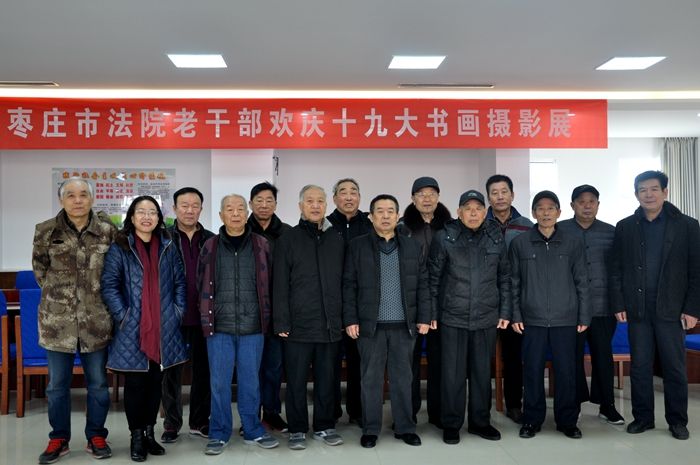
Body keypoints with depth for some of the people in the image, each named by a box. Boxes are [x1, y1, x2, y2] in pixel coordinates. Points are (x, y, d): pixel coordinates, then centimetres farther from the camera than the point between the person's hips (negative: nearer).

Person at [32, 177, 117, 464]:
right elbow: (39, 268, 11)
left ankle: (96, 437, 25)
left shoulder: (107, 230, -3)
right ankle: (59, 439, 26)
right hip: (57, 319, 1)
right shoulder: (46, 231, -1)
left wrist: (97, 294, 6)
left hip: (96, 320, 0)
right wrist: (57, 292, 9)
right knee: (57, 384, 11)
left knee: (98, 382, 9)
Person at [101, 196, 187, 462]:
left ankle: (150, 432, 25)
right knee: (135, 383, 3)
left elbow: (180, 282, 10)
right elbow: (109, 285, -6)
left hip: (163, 329, 3)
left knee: (156, 381, 11)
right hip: (133, 329, -3)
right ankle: (136, 436, 17)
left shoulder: (168, 247, 9)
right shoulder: (119, 248, -2)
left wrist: (178, 311, 1)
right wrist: (122, 315, -13)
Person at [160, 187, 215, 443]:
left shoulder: (211, 240, 6)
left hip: (203, 316, 2)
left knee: (203, 369, 10)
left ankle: (199, 421, 23)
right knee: (172, 371, 7)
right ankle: (171, 424, 20)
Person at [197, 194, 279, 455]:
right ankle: (219, 434, 20)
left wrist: (266, 317, 4)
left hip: (252, 327, 0)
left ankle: (253, 431, 24)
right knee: (219, 382, 6)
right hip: (219, 326, 0)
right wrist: (207, 319, 3)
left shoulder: (261, 245, 4)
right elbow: (202, 286, 7)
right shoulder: (210, 247, 4)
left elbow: (268, 284, 7)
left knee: (250, 381, 10)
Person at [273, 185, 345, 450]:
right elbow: (280, 285, -3)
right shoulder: (287, 240, 0)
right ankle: (297, 429, 19)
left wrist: (346, 318, 7)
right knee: (297, 381, 6)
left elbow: (343, 282, 11)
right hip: (299, 325, -3)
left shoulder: (337, 240, 10)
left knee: (326, 379, 11)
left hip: (330, 325, 3)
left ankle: (325, 426, 25)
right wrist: (282, 322, -8)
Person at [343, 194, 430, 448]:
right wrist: (350, 320, -6)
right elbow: (349, 286, 0)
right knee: (371, 379, 5)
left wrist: (424, 317, 3)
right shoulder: (357, 246, 2)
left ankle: (405, 427, 22)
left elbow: (422, 285, 9)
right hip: (370, 324, -2)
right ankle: (370, 429, 17)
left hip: (404, 324, 2)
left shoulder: (412, 247, 9)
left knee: (403, 378, 9)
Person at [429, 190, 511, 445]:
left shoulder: (496, 239, 5)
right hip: (452, 318, -2)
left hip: (486, 318, 3)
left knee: (483, 371, 12)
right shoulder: (444, 238, -4)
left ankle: (480, 421, 28)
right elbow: (433, 278, -1)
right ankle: (451, 424, 18)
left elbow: (504, 278, 10)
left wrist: (505, 312, 7)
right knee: (453, 373, 4)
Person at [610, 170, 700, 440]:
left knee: (675, 368, 6)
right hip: (637, 310, 2)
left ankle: (677, 421, 19)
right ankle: (642, 417, 19)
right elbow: (616, 270, 5)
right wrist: (618, 305, -2)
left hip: (671, 309, -1)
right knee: (639, 367, 7)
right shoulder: (625, 227, 5)